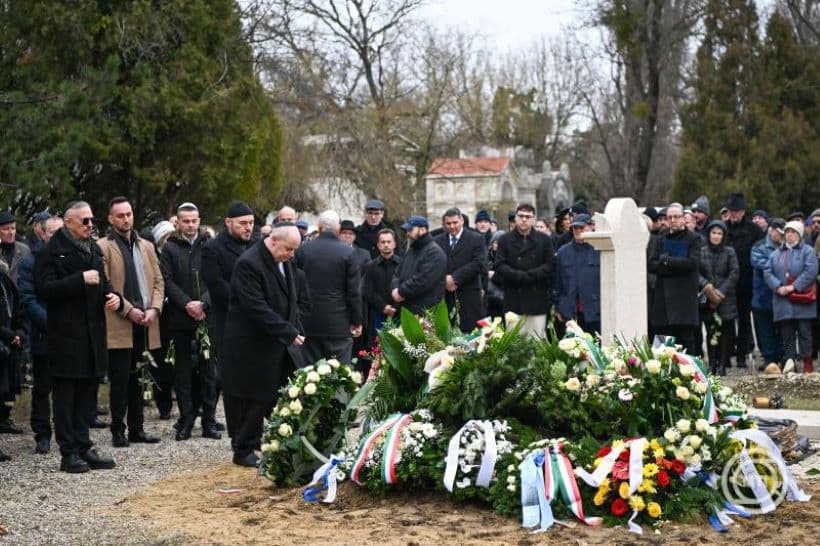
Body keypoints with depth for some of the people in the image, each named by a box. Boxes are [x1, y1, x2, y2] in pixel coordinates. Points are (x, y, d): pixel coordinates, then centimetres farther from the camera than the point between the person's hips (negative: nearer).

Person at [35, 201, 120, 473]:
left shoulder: (94, 249, 16)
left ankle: (83, 447, 17)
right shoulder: (53, 251, -7)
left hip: (92, 334, 7)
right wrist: (81, 280, -21)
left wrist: (113, 297, 5)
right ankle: (69, 453, 2)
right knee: (65, 395, -1)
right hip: (66, 335, -7)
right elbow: (45, 289, -16)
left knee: (87, 392, 11)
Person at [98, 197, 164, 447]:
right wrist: (129, 310, -14)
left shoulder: (146, 246, 16)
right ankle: (118, 431, 4)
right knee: (120, 379, -3)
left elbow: (158, 281, 14)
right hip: (118, 326, -5)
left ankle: (137, 429, 15)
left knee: (137, 380, 10)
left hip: (145, 324, 5)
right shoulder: (103, 247, -3)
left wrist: (154, 308, -3)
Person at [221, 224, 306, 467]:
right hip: (255, 348, -8)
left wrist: (297, 331, 7)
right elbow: (257, 308, -24)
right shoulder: (249, 264, -18)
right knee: (256, 400, -1)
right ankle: (243, 451, 12)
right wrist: (290, 333, -22)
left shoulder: (287, 262, 10)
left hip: (282, 345, 8)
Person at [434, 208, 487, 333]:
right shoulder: (437, 241, 14)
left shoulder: (476, 239, 3)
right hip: (444, 297, 2)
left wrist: (455, 278, -13)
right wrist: (444, 279, -12)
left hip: (469, 296, -2)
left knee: (471, 332, -4)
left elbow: (478, 264, -8)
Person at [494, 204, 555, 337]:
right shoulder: (505, 240, 8)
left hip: (537, 300, 0)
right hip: (513, 300, 0)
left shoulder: (544, 240, 9)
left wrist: (529, 275, -11)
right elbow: (499, 266, -1)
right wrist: (519, 276, -14)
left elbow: (550, 266, 1)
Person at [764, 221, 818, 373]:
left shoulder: (807, 251, 1)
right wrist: (778, 287, -10)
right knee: (786, 335, 4)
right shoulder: (776, 253, 15)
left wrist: (794, 286, -17)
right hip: (783, 302, 4)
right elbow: (768, 272, 7)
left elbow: (811, 271, -12)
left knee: (804, 332, -2)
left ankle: (807, 365, 4)